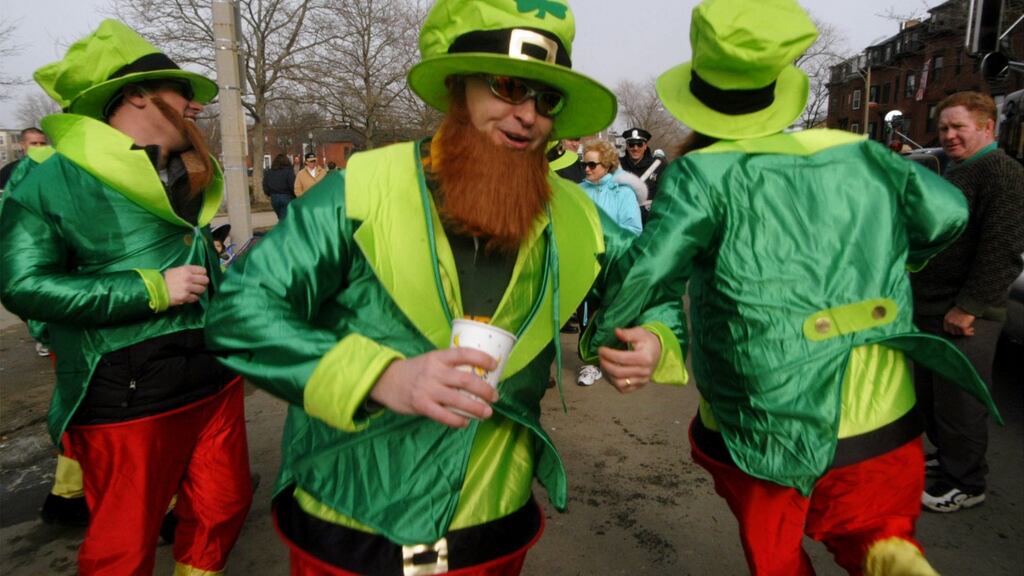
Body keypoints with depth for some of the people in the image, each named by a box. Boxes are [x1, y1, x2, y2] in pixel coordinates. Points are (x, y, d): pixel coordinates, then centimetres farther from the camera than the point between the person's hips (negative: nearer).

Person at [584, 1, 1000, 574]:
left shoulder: (704, 173, -12)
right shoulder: (859, 153, 2)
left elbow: (646, 272, -22)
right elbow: (947, 211, 6)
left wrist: (602, 333, -4)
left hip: (761, 429, -2)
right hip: (881, 419, 3)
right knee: (869, 529, 26)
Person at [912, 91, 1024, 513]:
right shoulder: (953, 172, 18)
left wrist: (967, 308, -23)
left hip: (963, 319, -10)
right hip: (930, 311, 10)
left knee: (958, 405, 1)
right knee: (929, 396, 20)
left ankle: (964, 484, 15)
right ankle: (945, 457, 37)